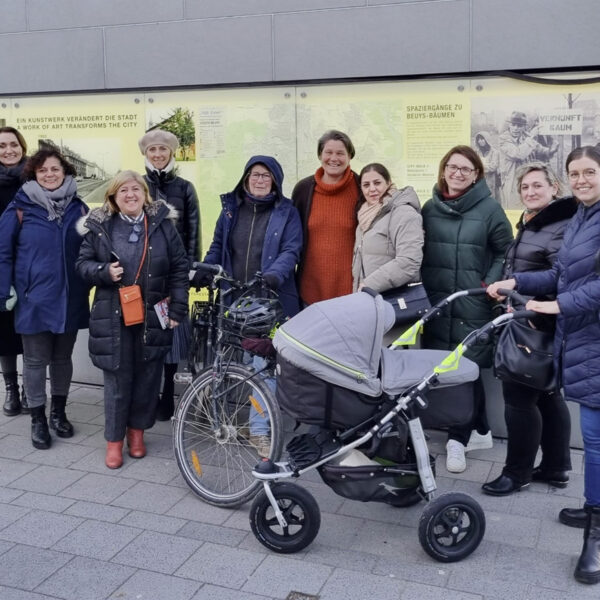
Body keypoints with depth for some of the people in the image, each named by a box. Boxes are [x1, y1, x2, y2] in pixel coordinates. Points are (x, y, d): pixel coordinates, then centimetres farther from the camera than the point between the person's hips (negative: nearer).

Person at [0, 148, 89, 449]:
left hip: (70, 299, 3)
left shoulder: (78, 207, 4)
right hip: (34, 299, -3)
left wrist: (89, 285, 8)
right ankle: (38, 419, 21)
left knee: (62, 358, 15)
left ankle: (58, 412, 31)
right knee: (36, 361, 6)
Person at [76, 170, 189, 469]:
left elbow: (180, 267, 1)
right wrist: (104, 272, -15)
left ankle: (137, 429, 30)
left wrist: (177, 309, -4)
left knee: (148, 377, 9)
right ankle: (114, 439, 19)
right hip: (114, 316, -1)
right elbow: (83, 263, 7)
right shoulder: (100, 226, 1)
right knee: (118, 379, 4)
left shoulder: (162, 224, 0)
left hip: (153, 316, 1)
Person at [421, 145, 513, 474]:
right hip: (436, 304, 5)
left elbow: (505, 252, 1)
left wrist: (489, 285, -9)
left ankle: (458, 439, 9)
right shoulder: (430, 208, 10)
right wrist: (425, 286, 9)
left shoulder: (489, 208, -2)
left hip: (473, 307, -4)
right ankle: (480, 432, 23)